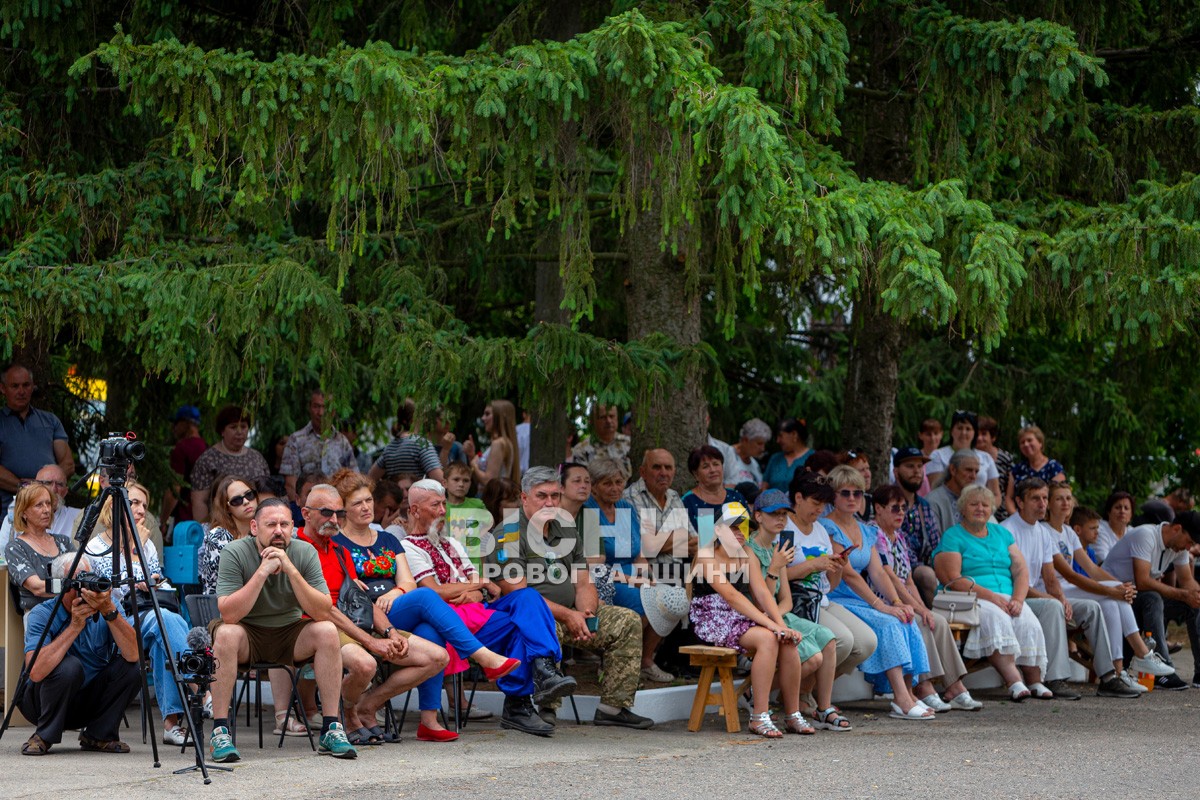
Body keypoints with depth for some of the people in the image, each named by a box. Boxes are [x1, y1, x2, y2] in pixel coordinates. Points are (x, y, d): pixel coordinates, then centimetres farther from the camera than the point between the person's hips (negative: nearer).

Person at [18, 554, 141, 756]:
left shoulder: (106, 606, -10)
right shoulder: (42, 614, -19)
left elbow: (132, 654, -25)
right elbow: (36, 672, -35)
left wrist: (109, 611, -35)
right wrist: (74, 626, -35)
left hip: (92, 700, 4)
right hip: (46, 703, -4)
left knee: (131, 668, -20)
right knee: (69, 667, -33)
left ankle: (97, 736, -2)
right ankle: (43, 737, -11)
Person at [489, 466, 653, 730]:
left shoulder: (567, 531, 15)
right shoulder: (508, 535, -9)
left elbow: (584, 583, 13)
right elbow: (518, 593, -17)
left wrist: (586, 614, -11)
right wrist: (566, 616, -21)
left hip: (571, 612, 8)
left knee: (628, 622, -3)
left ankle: (613, 707, -3)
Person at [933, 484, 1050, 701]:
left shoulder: (1001, 533, 21)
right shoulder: (953, 537, 4)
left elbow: (1021, 570, 12)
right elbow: (953, 580, -9)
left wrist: (1017, 599, -8)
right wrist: (991, 596, -18)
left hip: (1007, 598, 5)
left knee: (1028, 621, -26)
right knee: (996, 617, -36)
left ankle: (1034, 681, -28)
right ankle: (1013, 681, -47)